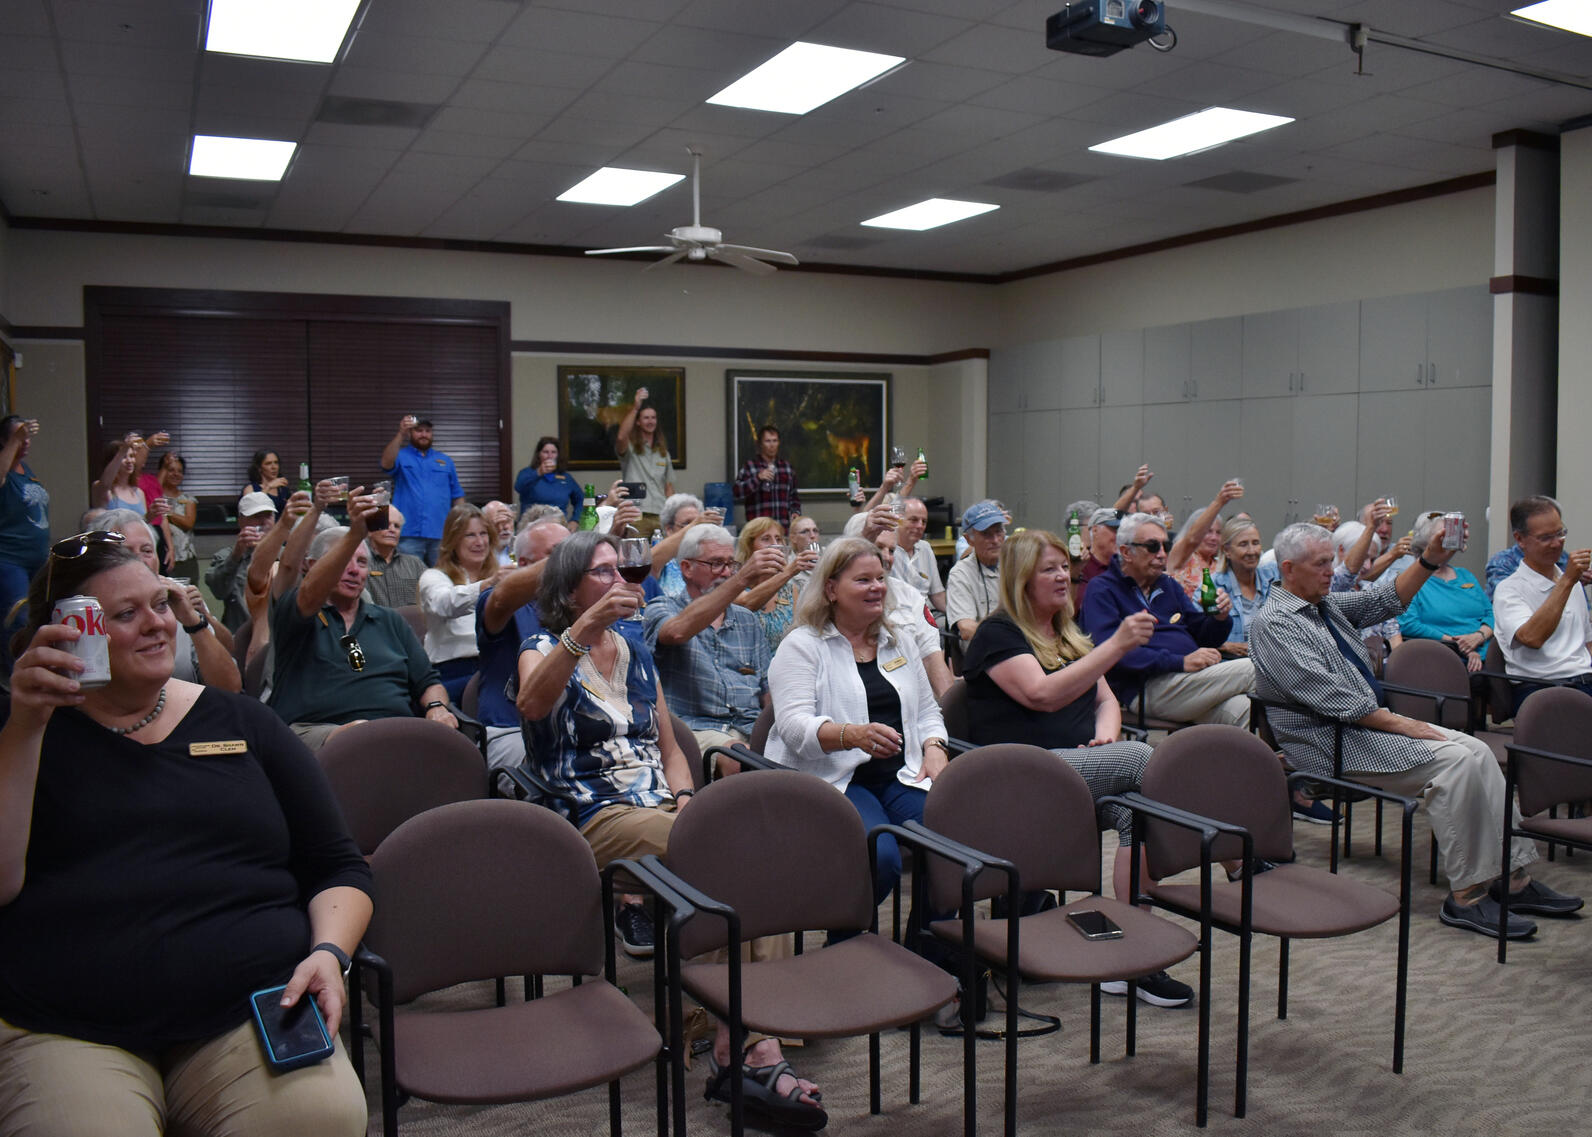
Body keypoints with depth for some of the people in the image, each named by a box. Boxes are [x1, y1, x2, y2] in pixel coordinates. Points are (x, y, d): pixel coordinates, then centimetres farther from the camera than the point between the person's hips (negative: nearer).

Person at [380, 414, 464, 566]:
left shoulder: (445, 461, 18)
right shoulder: (401, 456, 9)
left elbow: (457, 496, 16)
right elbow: (386, 464, -15)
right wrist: (400, 434, -25)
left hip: (441, 536, 3)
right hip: (408, 536, -3)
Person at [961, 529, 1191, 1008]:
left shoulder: (1070, 635, 24)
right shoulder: (997, 634, -1)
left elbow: (1106, 699, 25)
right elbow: (1044, 694, -16)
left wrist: (1105, 735, 1)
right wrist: (1117, 645, -20)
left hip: (1083, 769, 6)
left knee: (1136, 809, -27)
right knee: (1144, 759, -25)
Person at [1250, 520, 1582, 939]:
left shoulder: (1325, 603, 13)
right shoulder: (1273, 624, -15)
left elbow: (1384, 600, 17)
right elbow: (1328, 696, -22)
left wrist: (1429, 562, 1)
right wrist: (1398, 723, -19)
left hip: (1371, 719, 9)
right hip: (1333, 741, -9)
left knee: (1477, 751, -3)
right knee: (1454, 760, -22)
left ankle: (1513, 877, 0)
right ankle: (1465, 897, -16)